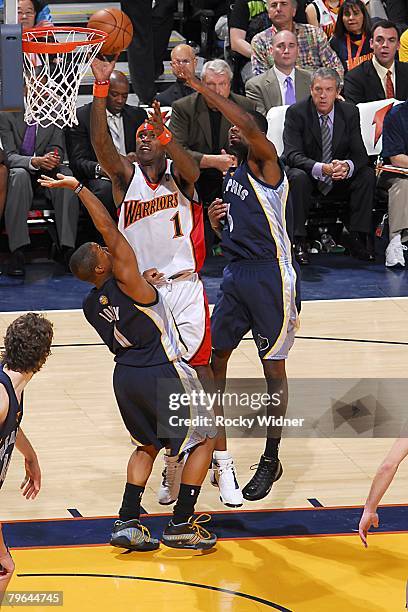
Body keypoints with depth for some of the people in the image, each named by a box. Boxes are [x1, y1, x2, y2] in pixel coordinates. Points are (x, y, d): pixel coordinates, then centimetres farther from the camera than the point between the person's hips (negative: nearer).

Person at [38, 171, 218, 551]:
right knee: (204, 440, 12)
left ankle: (127, 524, 13)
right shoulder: (126, 282, -15)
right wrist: (77, 188, -20)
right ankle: (180, 526, 8)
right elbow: (109, 229, -20)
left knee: (148, 444, 26)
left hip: (125, 375, 7)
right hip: (163, 374, -7)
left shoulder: (90, 305, 5)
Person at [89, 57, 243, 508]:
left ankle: (221, 464, -7)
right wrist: (100, 89, -26)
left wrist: (166, 134, -42)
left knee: (198, 370, -8)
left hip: (183, 287, -2)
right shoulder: (126, 177, 3)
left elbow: (189, 165, -23)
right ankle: (172, 463, 17)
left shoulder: (179, 175, 1)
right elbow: (100, 143, -14)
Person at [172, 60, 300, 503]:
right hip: (236, 272, 8)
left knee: (273, 367, 0)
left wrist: (204, 89, -31)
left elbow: (251, 126, -31)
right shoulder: (231, 176, 14)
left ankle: (271, 460, 9)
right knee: (214, 354, 11)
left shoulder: (266, 165, -11)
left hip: (270, 278, -8)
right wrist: (216, 220, -1)